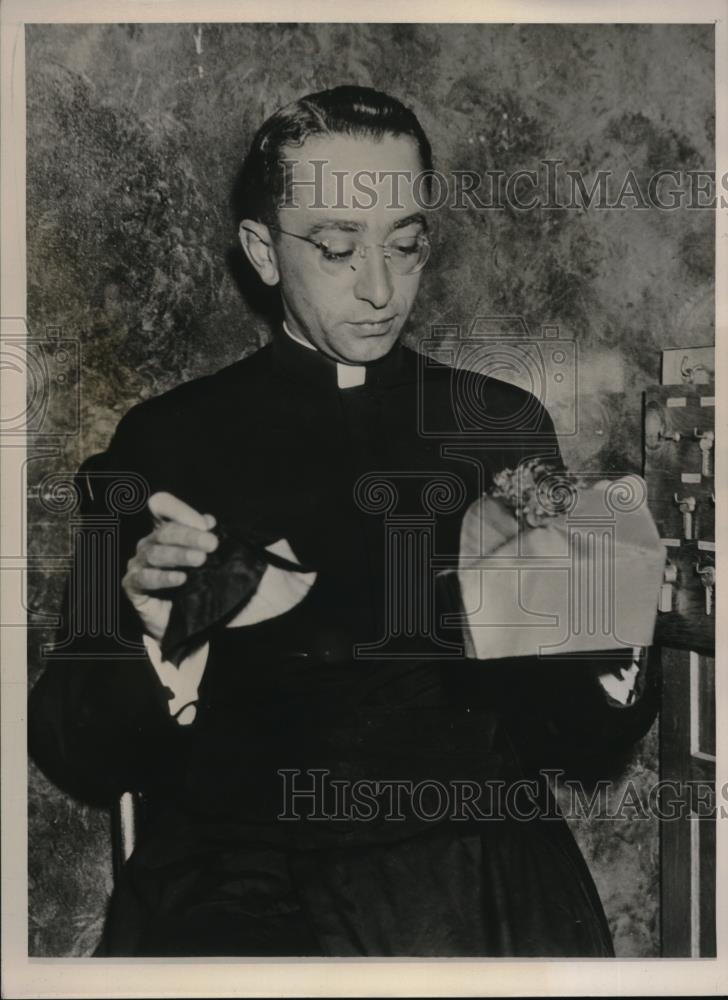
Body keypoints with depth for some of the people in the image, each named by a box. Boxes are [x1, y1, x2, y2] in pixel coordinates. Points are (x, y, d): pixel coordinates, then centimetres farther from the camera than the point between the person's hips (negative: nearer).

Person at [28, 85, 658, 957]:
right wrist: (156, 652, -17)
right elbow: (75, 760, 3)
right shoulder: (166, 439, 7)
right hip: (235, 877, -2)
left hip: (475, 859, 3)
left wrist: (609, 668, -9)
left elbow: (576, 736, 12)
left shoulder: (505, 427, 12)